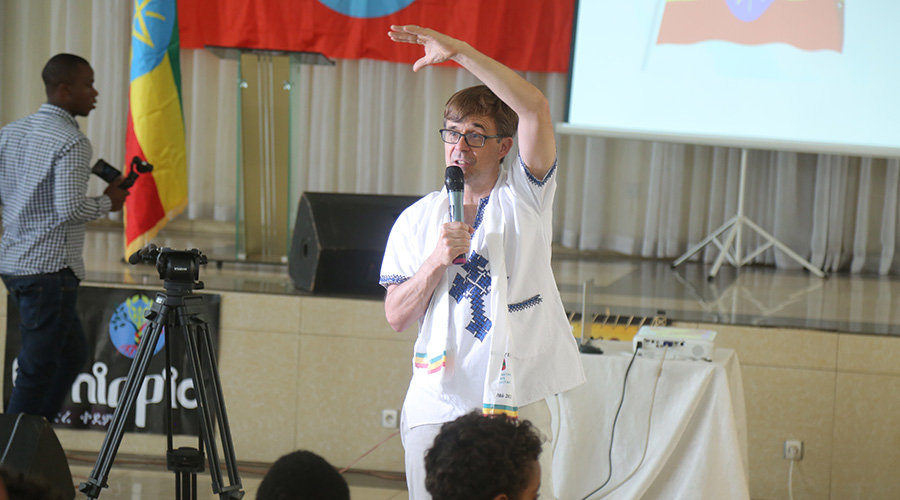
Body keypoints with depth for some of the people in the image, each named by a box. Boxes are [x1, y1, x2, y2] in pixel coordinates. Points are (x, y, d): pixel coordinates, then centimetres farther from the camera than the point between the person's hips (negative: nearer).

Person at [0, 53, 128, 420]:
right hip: (50, 267, -9)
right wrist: (107, 203, -5)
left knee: (72, 353, 20)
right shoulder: (72, 143, -15)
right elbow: (70, 208, -22)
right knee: (38, 370, -3)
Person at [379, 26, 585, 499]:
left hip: (515, 401, -2)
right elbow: (396, 316, 4)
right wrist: (436, 260, -12)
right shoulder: (416, 220, 9)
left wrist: (460, 51, -19)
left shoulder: (524, 194, 3)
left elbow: (535, 109, -14)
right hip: (435, 404, 2)